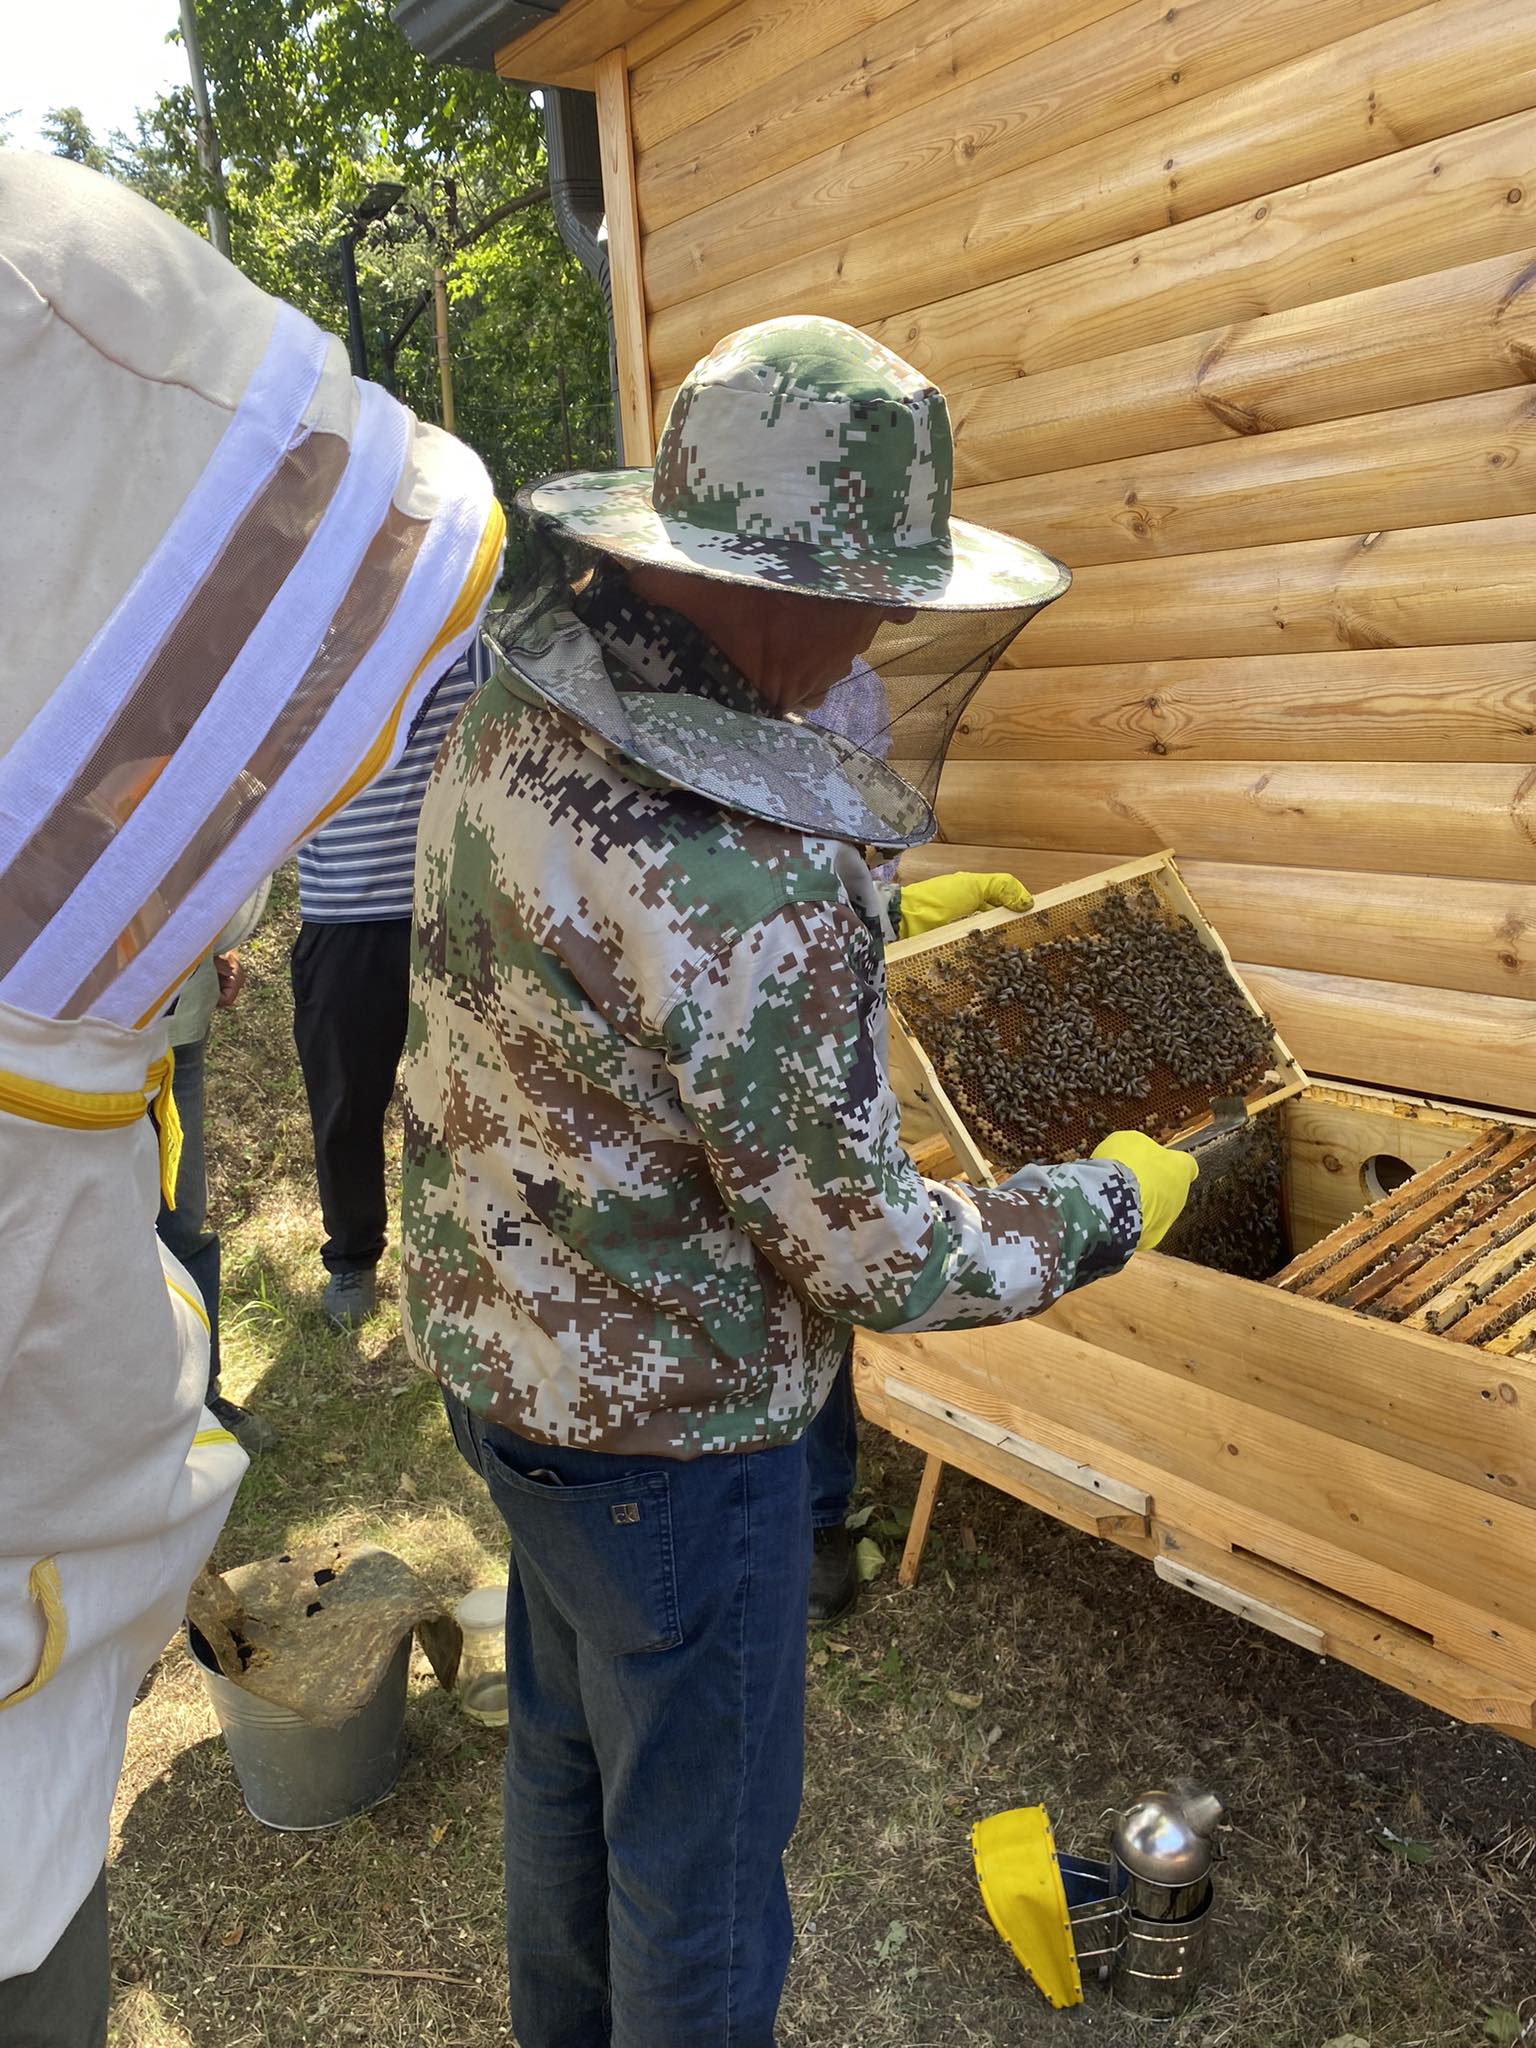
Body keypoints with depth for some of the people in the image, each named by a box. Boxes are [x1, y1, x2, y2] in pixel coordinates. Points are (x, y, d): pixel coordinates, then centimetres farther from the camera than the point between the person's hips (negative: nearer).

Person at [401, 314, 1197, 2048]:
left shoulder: (515, 709, -8)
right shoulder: (762, 888, -34)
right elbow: (868, 1258, -23)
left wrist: (867, 930, 16)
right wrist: (1111, 1205, -7)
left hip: (493, 1340, 9)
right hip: (664, 1428, -9)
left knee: (564, 1742, 31)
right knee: (699, 1835, 18)